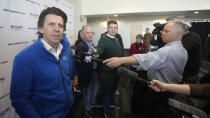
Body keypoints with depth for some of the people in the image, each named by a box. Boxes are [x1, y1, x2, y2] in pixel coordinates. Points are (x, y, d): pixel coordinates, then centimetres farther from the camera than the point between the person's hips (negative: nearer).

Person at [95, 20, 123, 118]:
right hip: (107, 71, -7)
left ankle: (110, 104, 49)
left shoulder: (117, 40, 9)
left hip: (116, 70, 7)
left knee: (113, 90, 23)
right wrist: (95, 52, -53)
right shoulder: (103, 40, -13)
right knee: (107, 91, 9)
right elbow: (99, 49, -32)